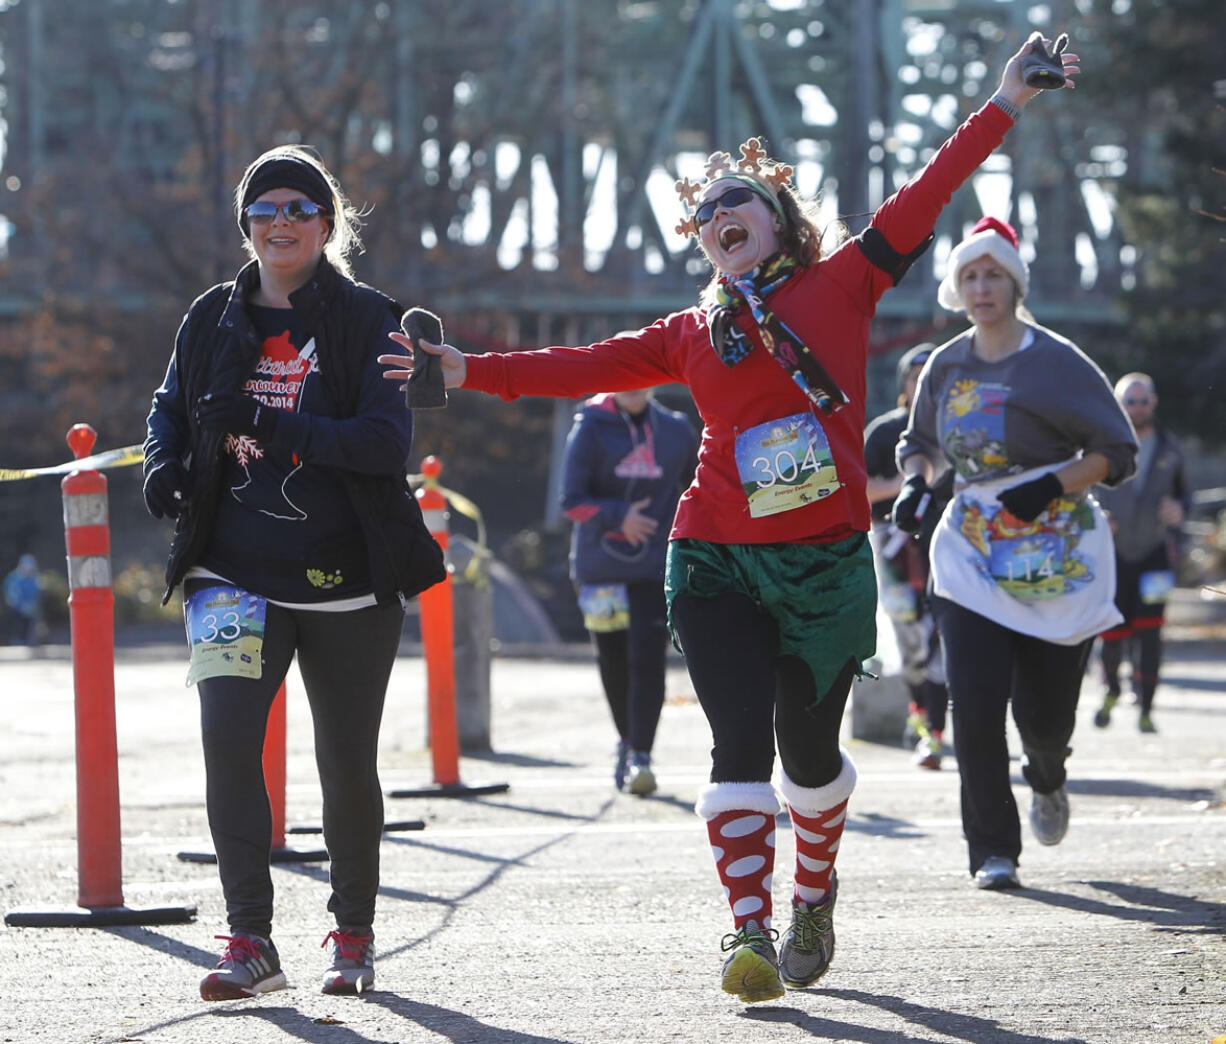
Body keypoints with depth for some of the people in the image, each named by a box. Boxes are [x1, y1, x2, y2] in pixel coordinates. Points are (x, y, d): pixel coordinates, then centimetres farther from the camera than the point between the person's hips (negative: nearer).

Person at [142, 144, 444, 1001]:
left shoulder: (368, 321, -3)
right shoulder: (215, 319, 8)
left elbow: (387, 441, -13)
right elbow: (172, 406, 21)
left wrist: (274, 427, -23)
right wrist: (165, 464, -2)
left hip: (346, 579, -2)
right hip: (235, 571, 2)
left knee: (348, 765, 7)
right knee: (227, 734, -18)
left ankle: (355, 937, 26)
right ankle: (250, 942, -15)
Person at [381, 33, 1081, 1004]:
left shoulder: (842, 285, 5)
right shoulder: (693, 334, 10)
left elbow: (923, 197, 2)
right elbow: (588, 367, 12)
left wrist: (1005, 104, -1)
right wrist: (468, 370, 8)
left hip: (828, 564, -1)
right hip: (717, 562, 1)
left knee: (810, 751, 9)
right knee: (742, 740, -12)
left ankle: (815, 896, 35)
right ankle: (751, 932, -14)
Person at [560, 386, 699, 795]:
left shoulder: (676, 431, 6)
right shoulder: (590, 429, -1)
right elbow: (573, 500, -6)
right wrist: (617, 516, -20)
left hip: (655, 566, 0)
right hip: (600, 567, 0)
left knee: (647, 659, -13)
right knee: (613, 662, 8)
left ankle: (640, 755, -14)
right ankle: (627, 742, 29)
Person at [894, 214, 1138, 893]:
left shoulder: (1057, 362, -7)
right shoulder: (946, 367, 5)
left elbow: (1117, 452, -6)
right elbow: (918, 443, 21)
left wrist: (1054, 485, -20)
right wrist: (914, 484, -1)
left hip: (1059, 558, -2)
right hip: (972, 558, 2)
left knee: (1046, 715, 2)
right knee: (975, 708, -14)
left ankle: (1047, 779, 40)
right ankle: (992, 849, -2)